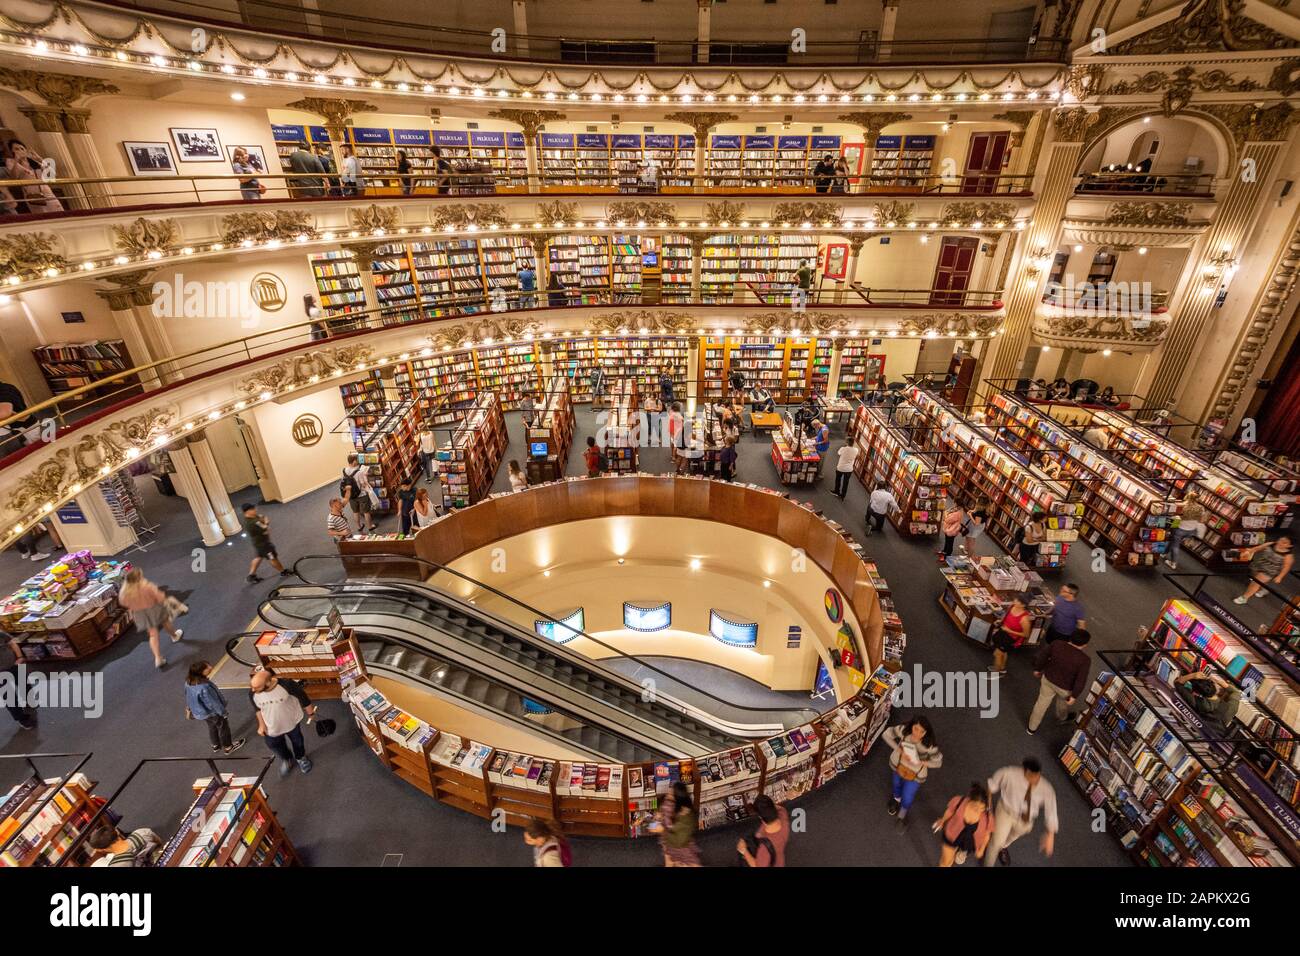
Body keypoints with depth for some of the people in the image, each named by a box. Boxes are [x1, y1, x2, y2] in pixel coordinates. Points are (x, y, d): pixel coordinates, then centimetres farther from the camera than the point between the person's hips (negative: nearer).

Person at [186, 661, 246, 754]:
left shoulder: (188, 681, -19)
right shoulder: (204, 687, -43)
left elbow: (188, 696, 1)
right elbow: (214, 702, -28)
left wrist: (189, 708, 21)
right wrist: (224, 712, -10)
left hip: (200, 711, 7)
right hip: (213, 712, -7)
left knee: (212, 727, 32)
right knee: (223, 728, 20)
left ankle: (216, 745, 55)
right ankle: (228, 748, 42)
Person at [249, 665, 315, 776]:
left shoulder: (286, 685, -38)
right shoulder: (252, 693, -27)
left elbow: (302, 696, -19)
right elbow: (257, 708, -3)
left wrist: (310, 713, -7)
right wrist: (261, 724, 3)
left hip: (292, 722, -2)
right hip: (272, 727, 2)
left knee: (297, 741, 25)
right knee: (275, 745, 25)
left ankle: (301, 758, 57)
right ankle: (286, 759, 59)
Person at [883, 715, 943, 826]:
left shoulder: (929, 745, -37)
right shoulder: (903, 730, -34)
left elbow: (938, 762, -20)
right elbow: (886, 734, -20)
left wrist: (921, 762, -36)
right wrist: (899, 750, -30)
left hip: (916, 773, -2)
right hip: (898, 763, 2)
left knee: (907, 799, 17)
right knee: (897, 783, 32)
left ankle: (902, 816, 52)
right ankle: (896, 799, 68)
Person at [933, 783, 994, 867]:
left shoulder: (987, 817, -32)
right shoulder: (958, 802, -33)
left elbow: (987, 834, -10)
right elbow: (950, 811, -9)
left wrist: (981, 849, 5)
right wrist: (943, 821, 10)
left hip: (970, 840, 1)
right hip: (953, 835, 0)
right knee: (945, 862, 12)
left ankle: (963, 850, 65)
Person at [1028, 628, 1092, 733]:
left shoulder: (1056, 644, -19)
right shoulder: (1084, 660, -28)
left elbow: (1042, 656, -6)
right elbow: (1081, 681, -22)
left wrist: (1037, 669, 12)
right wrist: (1074, 696, -9)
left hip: (1048, 678, 2)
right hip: (1065, 688, -2)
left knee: (1042, 702, 22)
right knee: (1063, 703, 31)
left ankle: (1032, 727, 37)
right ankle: (1062, 718, 63)